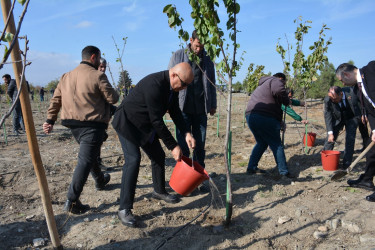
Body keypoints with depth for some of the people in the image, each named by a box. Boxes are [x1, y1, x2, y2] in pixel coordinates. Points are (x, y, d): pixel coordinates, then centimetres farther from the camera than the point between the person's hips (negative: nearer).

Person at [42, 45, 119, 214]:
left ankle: (100, 181, 46)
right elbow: (113, 99, -8)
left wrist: (50, 120, 9)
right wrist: (114, 93, 14)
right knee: (85, 160, -7)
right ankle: (72, 201, -9)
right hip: (92, 125, -8)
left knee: (90, 154, 25)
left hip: (72, 124, 8)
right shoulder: (97, 76, -10)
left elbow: (56, 99, 9)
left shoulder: (66, 76, 12)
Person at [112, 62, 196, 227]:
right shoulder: (154, 84, -33)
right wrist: (173, 146, -26)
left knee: (159, 156, 12)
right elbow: (156, 121, -31)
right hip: (127, 123, -9)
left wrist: (186, 133, -11)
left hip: (145, 126, 9)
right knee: (133, 160, -19)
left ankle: (159, 191, 35)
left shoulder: (172, 87, -5)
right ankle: (124, 209, -11)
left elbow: (175, 112, 3)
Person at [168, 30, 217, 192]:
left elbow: (211, 83, 19)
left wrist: (213, 104, 14)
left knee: (200, 146, 7)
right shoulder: (178, 56, 6)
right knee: (183, 146, -1)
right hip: (183, 107, -2)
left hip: (201, 109, 3)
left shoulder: (207, 59, 13)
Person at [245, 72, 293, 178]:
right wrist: (287, 101, 1)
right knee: (276, 144, 1)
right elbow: (279, 92, -19)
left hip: (250, 115, 9)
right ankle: (284, 172, 5)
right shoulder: (276, 81, 4)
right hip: (265, 117, -9)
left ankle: (251, 168, 21)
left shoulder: (262, 85, 33)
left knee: (261, 143, 22)